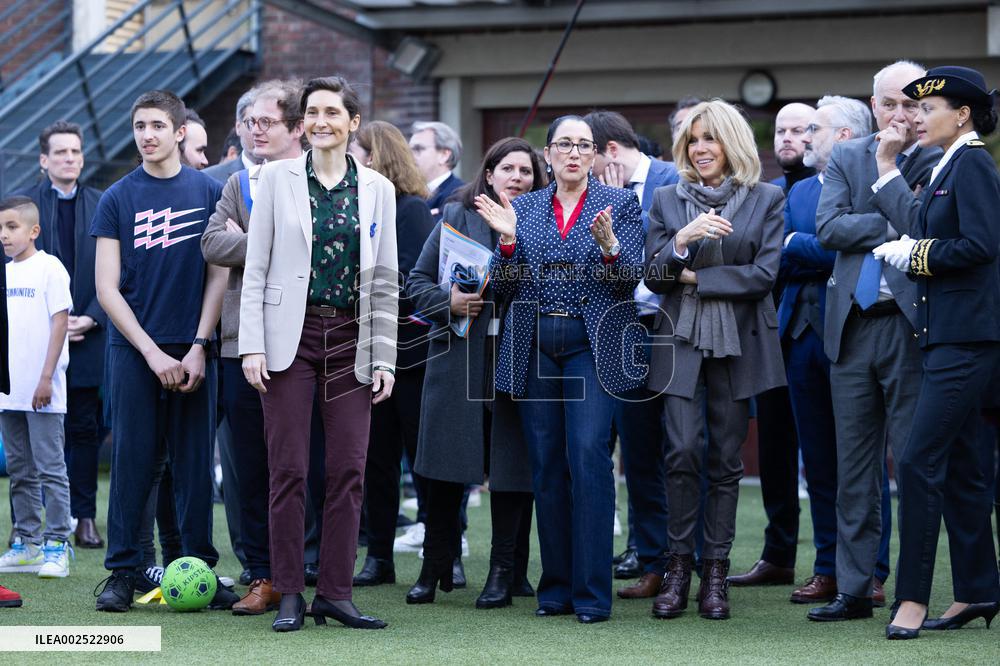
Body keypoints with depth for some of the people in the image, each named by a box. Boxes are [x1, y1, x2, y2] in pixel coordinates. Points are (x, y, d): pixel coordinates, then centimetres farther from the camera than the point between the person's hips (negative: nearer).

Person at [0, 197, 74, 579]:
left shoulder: (49, 268, -6)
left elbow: (60, 322, -10)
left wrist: (46, 378, -14)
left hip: (42, 392, -7)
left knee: (50, 468, -5)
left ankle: (57, 545, -2)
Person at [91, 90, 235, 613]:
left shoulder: (208, 192, 5)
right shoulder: (118, 198, 3)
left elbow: (219, 275, 4)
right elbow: (107, 287, 0)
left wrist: (199, 347, -6)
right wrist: (153, 352, -8)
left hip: (192, 351, 1)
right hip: (133, 349, 0)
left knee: (194, 463, 3)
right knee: (132, 461, 0)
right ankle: (122, 572, 6)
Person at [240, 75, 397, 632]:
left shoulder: (377, 189, 8)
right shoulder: (277, 179, 3)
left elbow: (386, 282, 9)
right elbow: (255, 269, 1)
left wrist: (385, 358, 3)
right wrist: (253, 346, -7)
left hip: (352, 341, 2)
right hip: (291, 336, -2)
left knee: (349, 470, 0)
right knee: (289, 470, -1)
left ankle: (336, 593, 7)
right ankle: (290, 595, 5)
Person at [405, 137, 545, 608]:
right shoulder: (458, 217, 7)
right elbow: (417, 282, 7)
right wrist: (447, 301, -10)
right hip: (458, 356, 1)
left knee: (511, 463, 1)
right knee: (446, 466, 3)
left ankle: (505, 572, 10)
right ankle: (434, 568, 14)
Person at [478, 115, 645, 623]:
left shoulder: (619, 204, 5)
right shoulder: (523, 208, 11)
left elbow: (631, 278, -3)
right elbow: (504, 286, 8)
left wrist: (609, 247, -23)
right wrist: (507, 240, -10)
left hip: (592, 345, -3)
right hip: (535, 348, 3)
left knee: (588, 456, -13)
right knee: (546, 464, 4)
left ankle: (592, 591, -10)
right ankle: (556, 586, 12)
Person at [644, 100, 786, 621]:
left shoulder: (765, 199, 4)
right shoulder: (668, 200, 9)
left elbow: (765, 273, -6)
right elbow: (653, 277, 3)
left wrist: (695, 277, -7)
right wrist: (682, 240, -16)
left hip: (738, 341, -1)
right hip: (681, 339, 1)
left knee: (726, 458, 2)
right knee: (682, 451, -10)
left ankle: (715, 571, 7)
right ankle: (679, 565, 1)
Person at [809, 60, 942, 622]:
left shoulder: (940, 164, 0)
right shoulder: (847, 158, 12)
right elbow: (829, 227, -3)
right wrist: (893, 228, -11)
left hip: (912, 327, -4)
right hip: (853, 326, 4)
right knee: (854, 465, 9)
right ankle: (855, 588, 15)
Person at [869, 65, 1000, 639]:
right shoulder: (947, 167, 16)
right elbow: (923, 227, 20)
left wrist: (913, 254, -11)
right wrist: (887, 167, 21)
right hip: (949, 333, 10)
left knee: (921, 461, -11)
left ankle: (913, 597, -8)